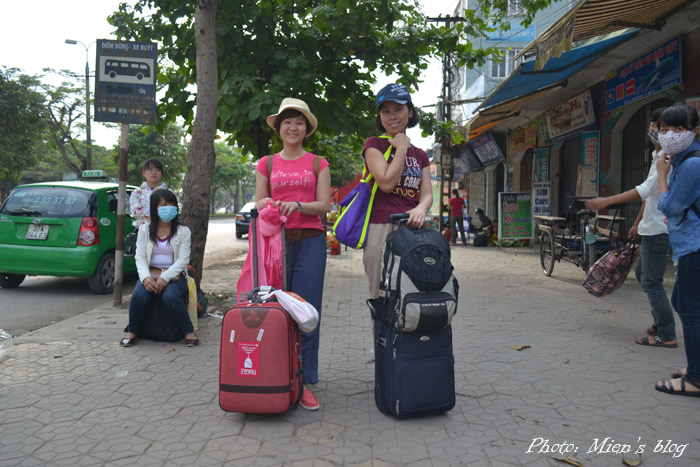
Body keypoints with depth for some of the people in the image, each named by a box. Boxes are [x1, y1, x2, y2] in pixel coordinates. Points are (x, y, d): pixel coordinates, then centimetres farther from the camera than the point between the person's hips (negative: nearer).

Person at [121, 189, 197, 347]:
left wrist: (165, 277, -20)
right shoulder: (145, 229, 9)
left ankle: (189, 332, -18)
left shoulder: (183, 231, 3)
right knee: (139, 296, -29)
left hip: (174, 275, -2)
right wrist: (145, 277, -18)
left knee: (170, 297, -34)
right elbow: (140, 257, 3)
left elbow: (183, 259, -5)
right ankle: (132, 332, -5)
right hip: (150, 273, 2)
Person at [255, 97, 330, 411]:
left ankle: (304, 382, 2)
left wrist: (297, 205, -17)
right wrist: (263, 205, -10)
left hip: (310, 242, -1)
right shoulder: (267, 164, 14)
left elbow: (324, 205, 2)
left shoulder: (318, 164, 11)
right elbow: (258, 204, 13)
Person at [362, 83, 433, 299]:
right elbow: (386, 182, -9)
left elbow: (427, 194, 10)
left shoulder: (420, 155, 21)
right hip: (381, 228, -4)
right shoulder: (374, 145, 6)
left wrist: (421, 208, -13)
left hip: (414, 229, 5)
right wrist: (401, 148, 0)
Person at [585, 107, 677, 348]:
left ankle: (667, 335, 2)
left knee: (652, 282, -6)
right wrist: (638, 223, 26)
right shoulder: (658, 157, 15)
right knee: (642, 272, 20)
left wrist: (606, 201, -31)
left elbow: (646, 190, -28)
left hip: (658, 231, -10)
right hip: (651, 229, 10)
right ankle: (660, 321, 30)